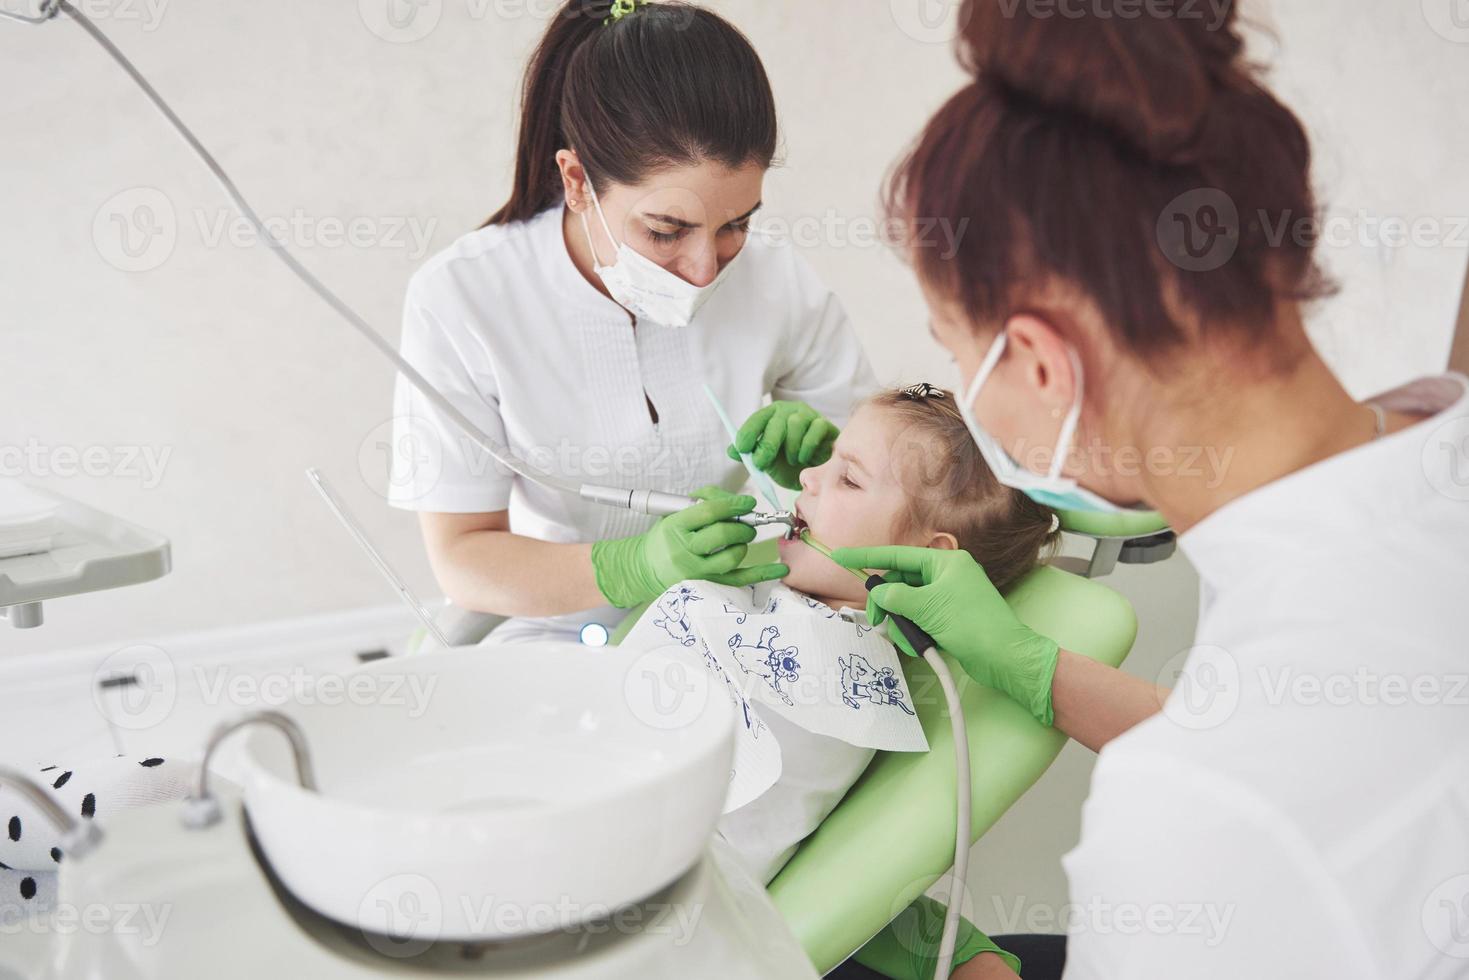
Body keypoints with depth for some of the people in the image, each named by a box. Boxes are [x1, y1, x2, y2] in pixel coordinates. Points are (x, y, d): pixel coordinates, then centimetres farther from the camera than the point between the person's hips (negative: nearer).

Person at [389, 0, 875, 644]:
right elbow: (461, 558, -15)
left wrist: (823, 451, -19)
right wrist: (635, 568, -32)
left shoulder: (775, 281, -10)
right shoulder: (459, 300, -17)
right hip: (557, 623, 0)